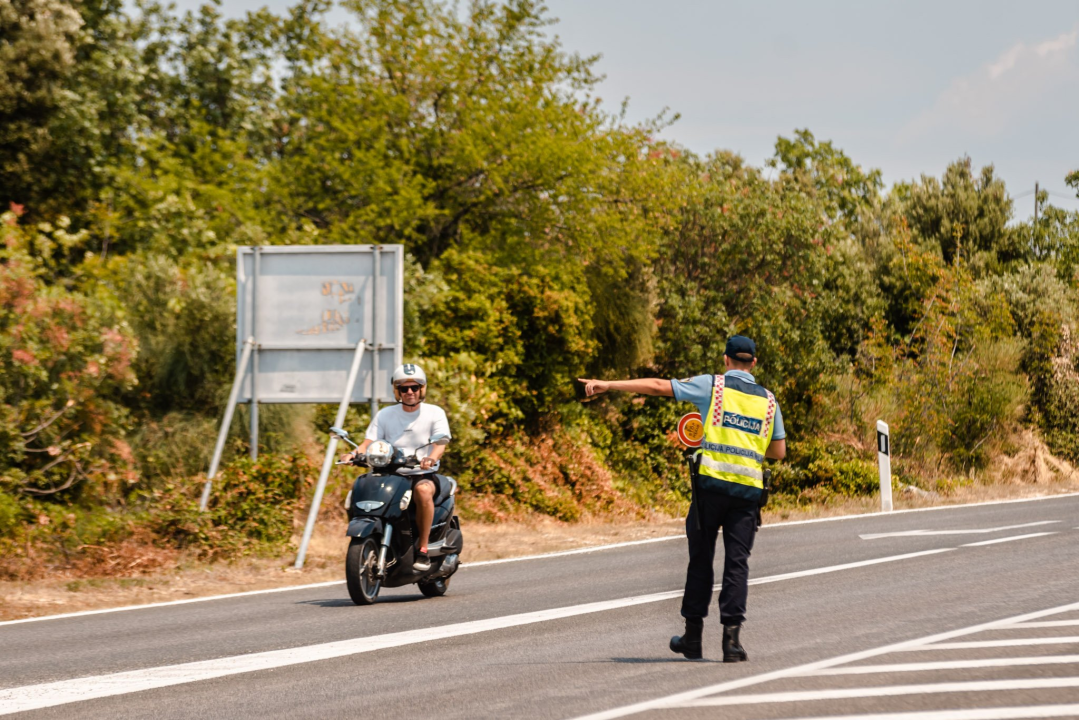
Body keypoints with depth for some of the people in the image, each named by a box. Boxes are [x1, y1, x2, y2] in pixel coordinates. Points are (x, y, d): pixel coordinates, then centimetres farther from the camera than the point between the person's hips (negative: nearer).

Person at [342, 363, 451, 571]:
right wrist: (355, 453, -21)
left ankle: (423, 550, -30)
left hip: (424, 475, -3)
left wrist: (431, 458, -34)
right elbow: (370, 441, 2)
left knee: (423, 491, -38)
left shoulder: (435, 413, 2)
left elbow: (441, 443, -11)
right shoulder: (385, 415, 10)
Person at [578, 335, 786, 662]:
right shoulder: (768, 400, 12)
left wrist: (607, 384, 4)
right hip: (749, 488, 2)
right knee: (737, 561, 2)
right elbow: (779, 451, 16)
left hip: (712, 481, -2)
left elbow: (658, 386, 1)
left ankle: (693, 636, 13)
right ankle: (732, 633, -9)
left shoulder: (712, 385, 3)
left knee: (701, 558, 8)